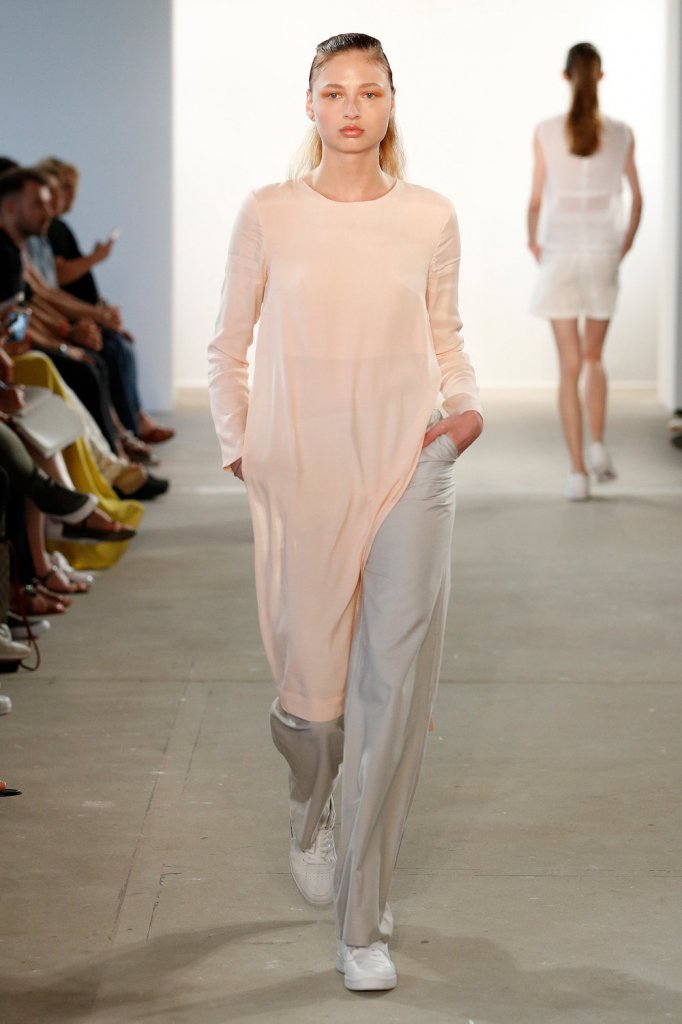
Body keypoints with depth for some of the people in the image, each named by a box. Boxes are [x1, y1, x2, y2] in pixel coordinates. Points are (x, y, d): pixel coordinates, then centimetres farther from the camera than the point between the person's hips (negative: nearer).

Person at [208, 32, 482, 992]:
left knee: (395, 687, -4)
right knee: (311, 683, 5)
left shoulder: (429, 217, 3)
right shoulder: (269, 214, 1)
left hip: (408, 466, 0)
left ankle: (365, 924, 7)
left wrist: (467, 404, -4)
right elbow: (226, 349, 9)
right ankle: (311, 813, 43)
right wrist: (240, 447, 0)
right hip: (301, 473, 0)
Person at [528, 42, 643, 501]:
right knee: (593, 358, 21)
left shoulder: (547, 133, -6)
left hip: (560, 256, -1)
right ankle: (598, 446, 5)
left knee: (570, 365, 1)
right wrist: (626, 244, 19)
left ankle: (578, 471, -4)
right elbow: (637, 198, 3)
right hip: (602, 256, 1)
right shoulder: (621, 135, -2)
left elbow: (536, 201, -3)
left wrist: (534, 242, 15)